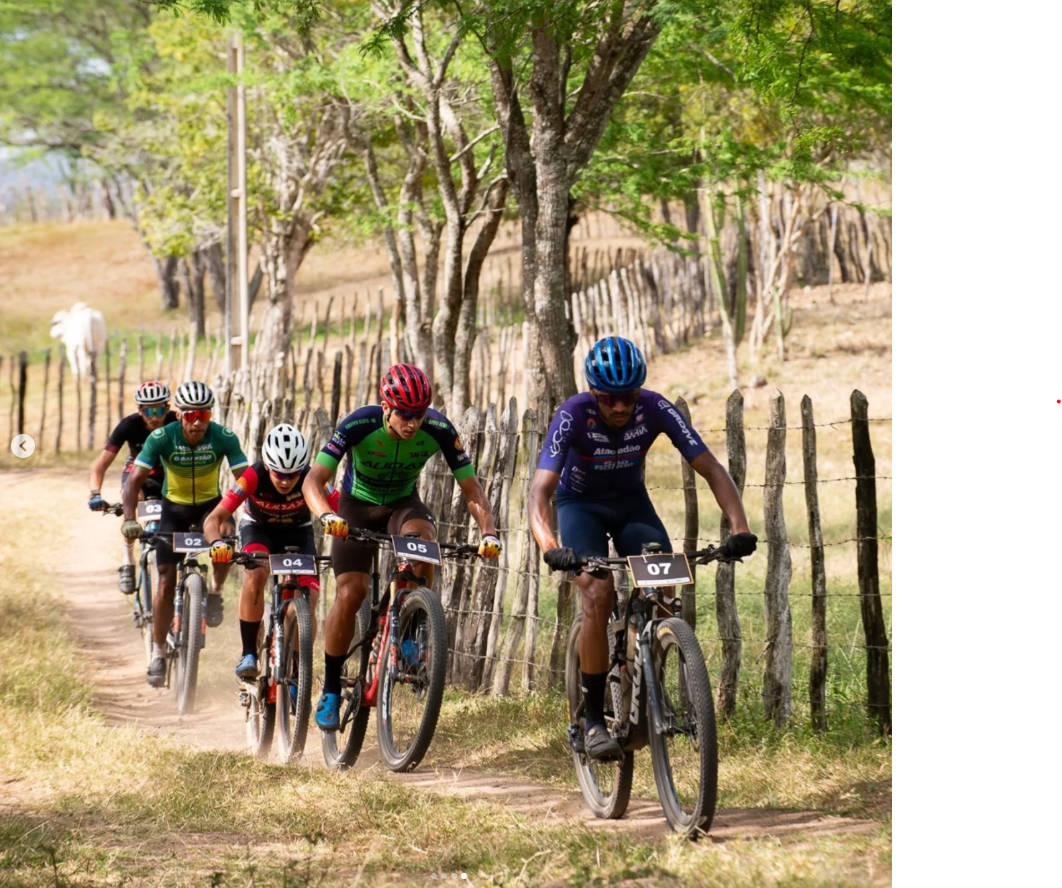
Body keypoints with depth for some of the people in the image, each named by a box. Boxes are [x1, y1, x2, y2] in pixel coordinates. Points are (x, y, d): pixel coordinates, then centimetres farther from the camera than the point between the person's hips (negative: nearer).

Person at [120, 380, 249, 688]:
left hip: (210, 504, 0)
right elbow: (135, 479, -24)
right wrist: (129, 517, -39)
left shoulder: (224, 438, -23)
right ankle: (159, 653, 6)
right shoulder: (162, 438, -23)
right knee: (166, 582, -8)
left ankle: (216, 592, -8)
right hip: (174, 506, 0)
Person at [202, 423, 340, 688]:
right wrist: (217, 543, -57)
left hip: (298, 533, 1)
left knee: (308, 602, -16)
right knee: (254, 577, -32)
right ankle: (248, 654, -19)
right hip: (259, 529, -1)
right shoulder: (254, 477, -33)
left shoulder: (310, 479, -31)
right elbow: (213, 520, -36)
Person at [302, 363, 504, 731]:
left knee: (421, 539, -34)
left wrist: (488, 531, -36)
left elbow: (470, 486, -19)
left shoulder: (439, 430, -25)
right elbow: (313, 479, -33)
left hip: (404, 504, 1)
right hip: (357, 507, -1)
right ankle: (330, 691, -2)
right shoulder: (358, 425, -30)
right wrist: (326, 516, -53)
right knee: (350, 593, -17)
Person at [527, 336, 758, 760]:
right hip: (580, 504, -2)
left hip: (631, 501, 3)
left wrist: (740, 529, -40)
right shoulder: (573, 416, -32)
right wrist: (550, 548, -57)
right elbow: (539, 491, -40)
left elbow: (711, 469, -25)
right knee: (598, 595, -25)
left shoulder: (656, 410, -26)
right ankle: (593, 719, -14)